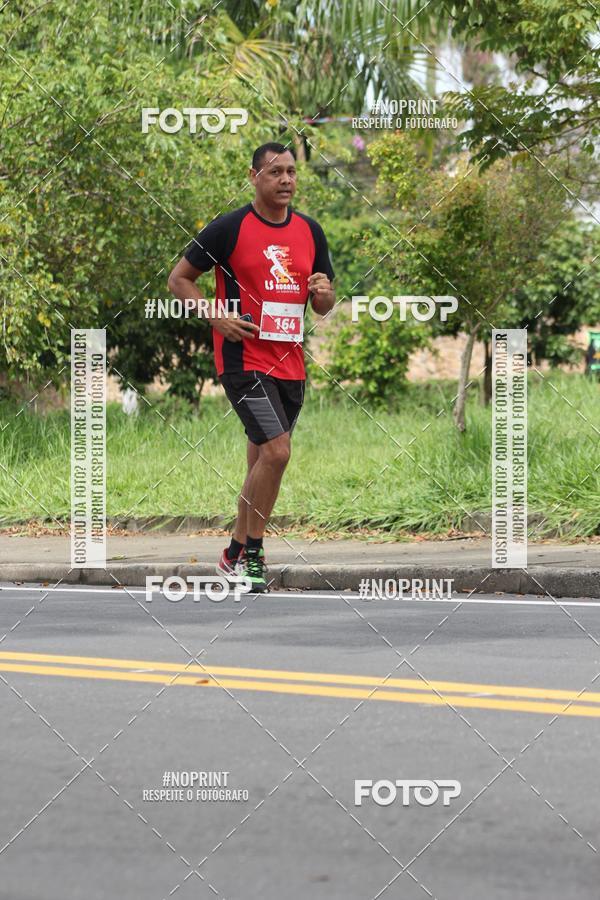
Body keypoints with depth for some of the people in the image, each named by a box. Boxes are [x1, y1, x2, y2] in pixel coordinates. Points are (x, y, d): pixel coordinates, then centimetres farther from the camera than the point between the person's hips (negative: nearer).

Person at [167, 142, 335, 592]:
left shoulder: (310, 230, 10)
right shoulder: (229, 228, -6)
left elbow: (324, 306, 17)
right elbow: (179, 279, -1)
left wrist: (323, 292, -7)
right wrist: (218, 318, -13)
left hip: (290, 363, 6)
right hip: (244, 357, -6)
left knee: (262, 459, 12)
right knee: (276, 451, -18)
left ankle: (237, 553, 26)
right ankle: (253, 553, -5)